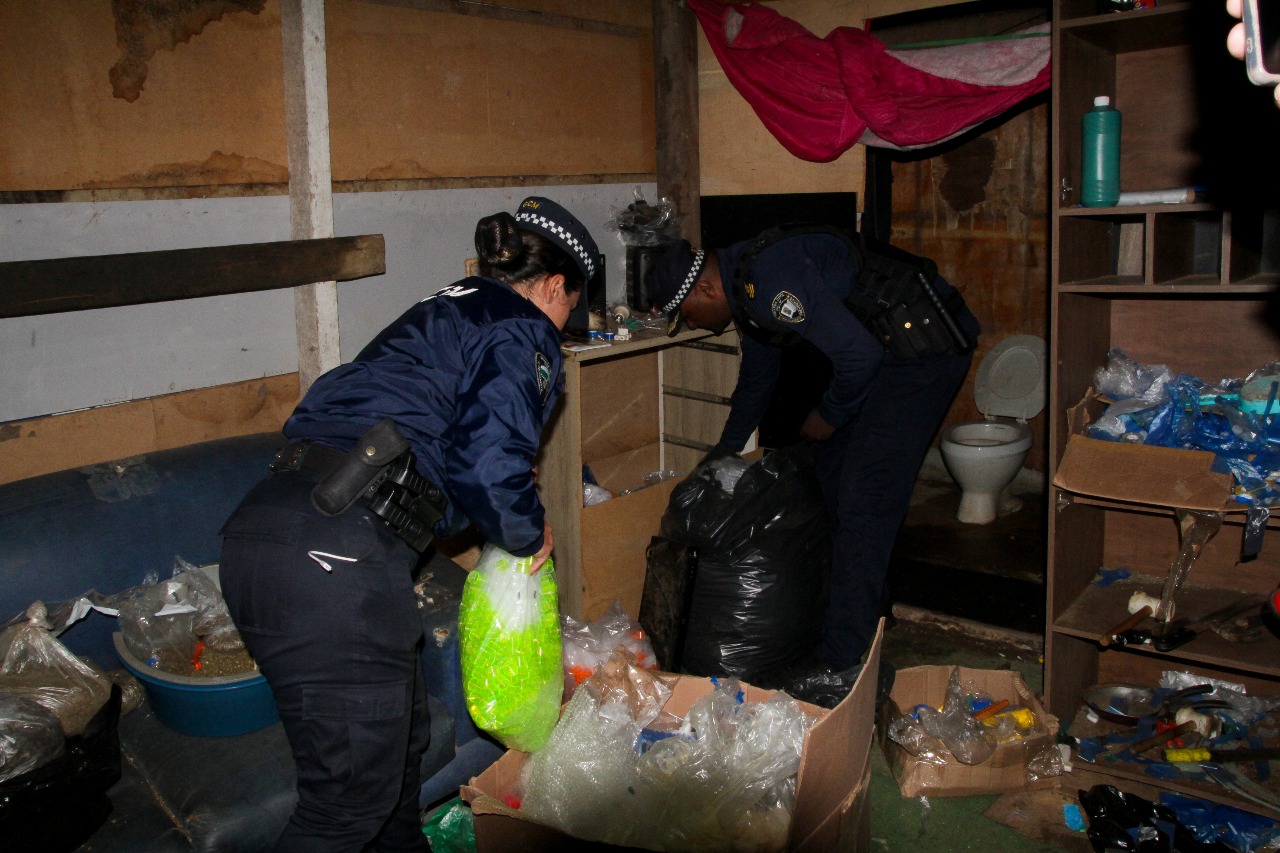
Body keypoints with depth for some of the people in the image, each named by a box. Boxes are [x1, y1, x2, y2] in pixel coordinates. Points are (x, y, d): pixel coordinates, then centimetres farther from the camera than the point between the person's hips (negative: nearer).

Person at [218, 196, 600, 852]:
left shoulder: (443, 310, 27)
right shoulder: (524, 334, 0)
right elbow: (486, 462, -15)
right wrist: (530, 534, 5)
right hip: (337, 554, -10)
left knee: (399, 731, 25)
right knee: (354, 800, 3)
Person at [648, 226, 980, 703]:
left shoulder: (768, 280, -25)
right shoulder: (744, 290, 9)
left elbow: (859, 355, -27)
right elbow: (756, 382, 26)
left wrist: (827, 417, -9)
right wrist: (723, 453, 36)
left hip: (923, 349, -11)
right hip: (885, 346, 11)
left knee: (863, 502, -11)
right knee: (832, 476, 16)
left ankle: (844, 666, -5)